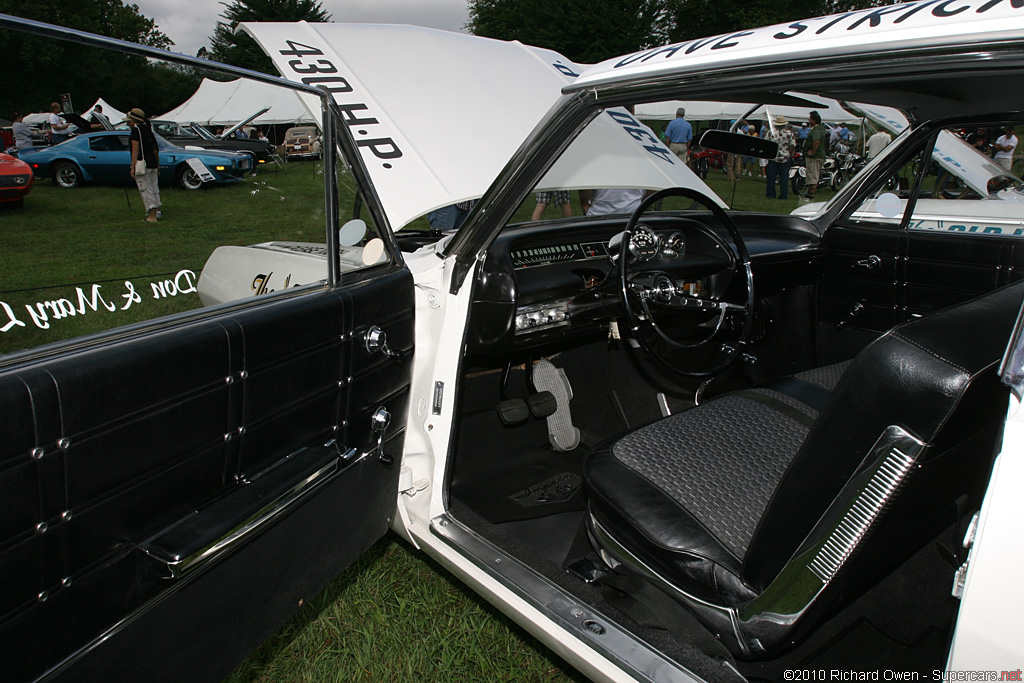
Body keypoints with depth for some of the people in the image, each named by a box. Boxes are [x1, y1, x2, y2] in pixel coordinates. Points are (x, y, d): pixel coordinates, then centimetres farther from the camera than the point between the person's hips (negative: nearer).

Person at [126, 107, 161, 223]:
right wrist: (157, 165, 30)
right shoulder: (148, 130, 16)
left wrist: (132, 167, -16)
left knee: (146, 190, -6)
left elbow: (135, 149, -15)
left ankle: (152, 217, -8)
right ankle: (156, 211, 25)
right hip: (152, 165, 8)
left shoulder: (136, 130, -8)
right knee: (154, 188, 15)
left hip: (142, 165, -8)